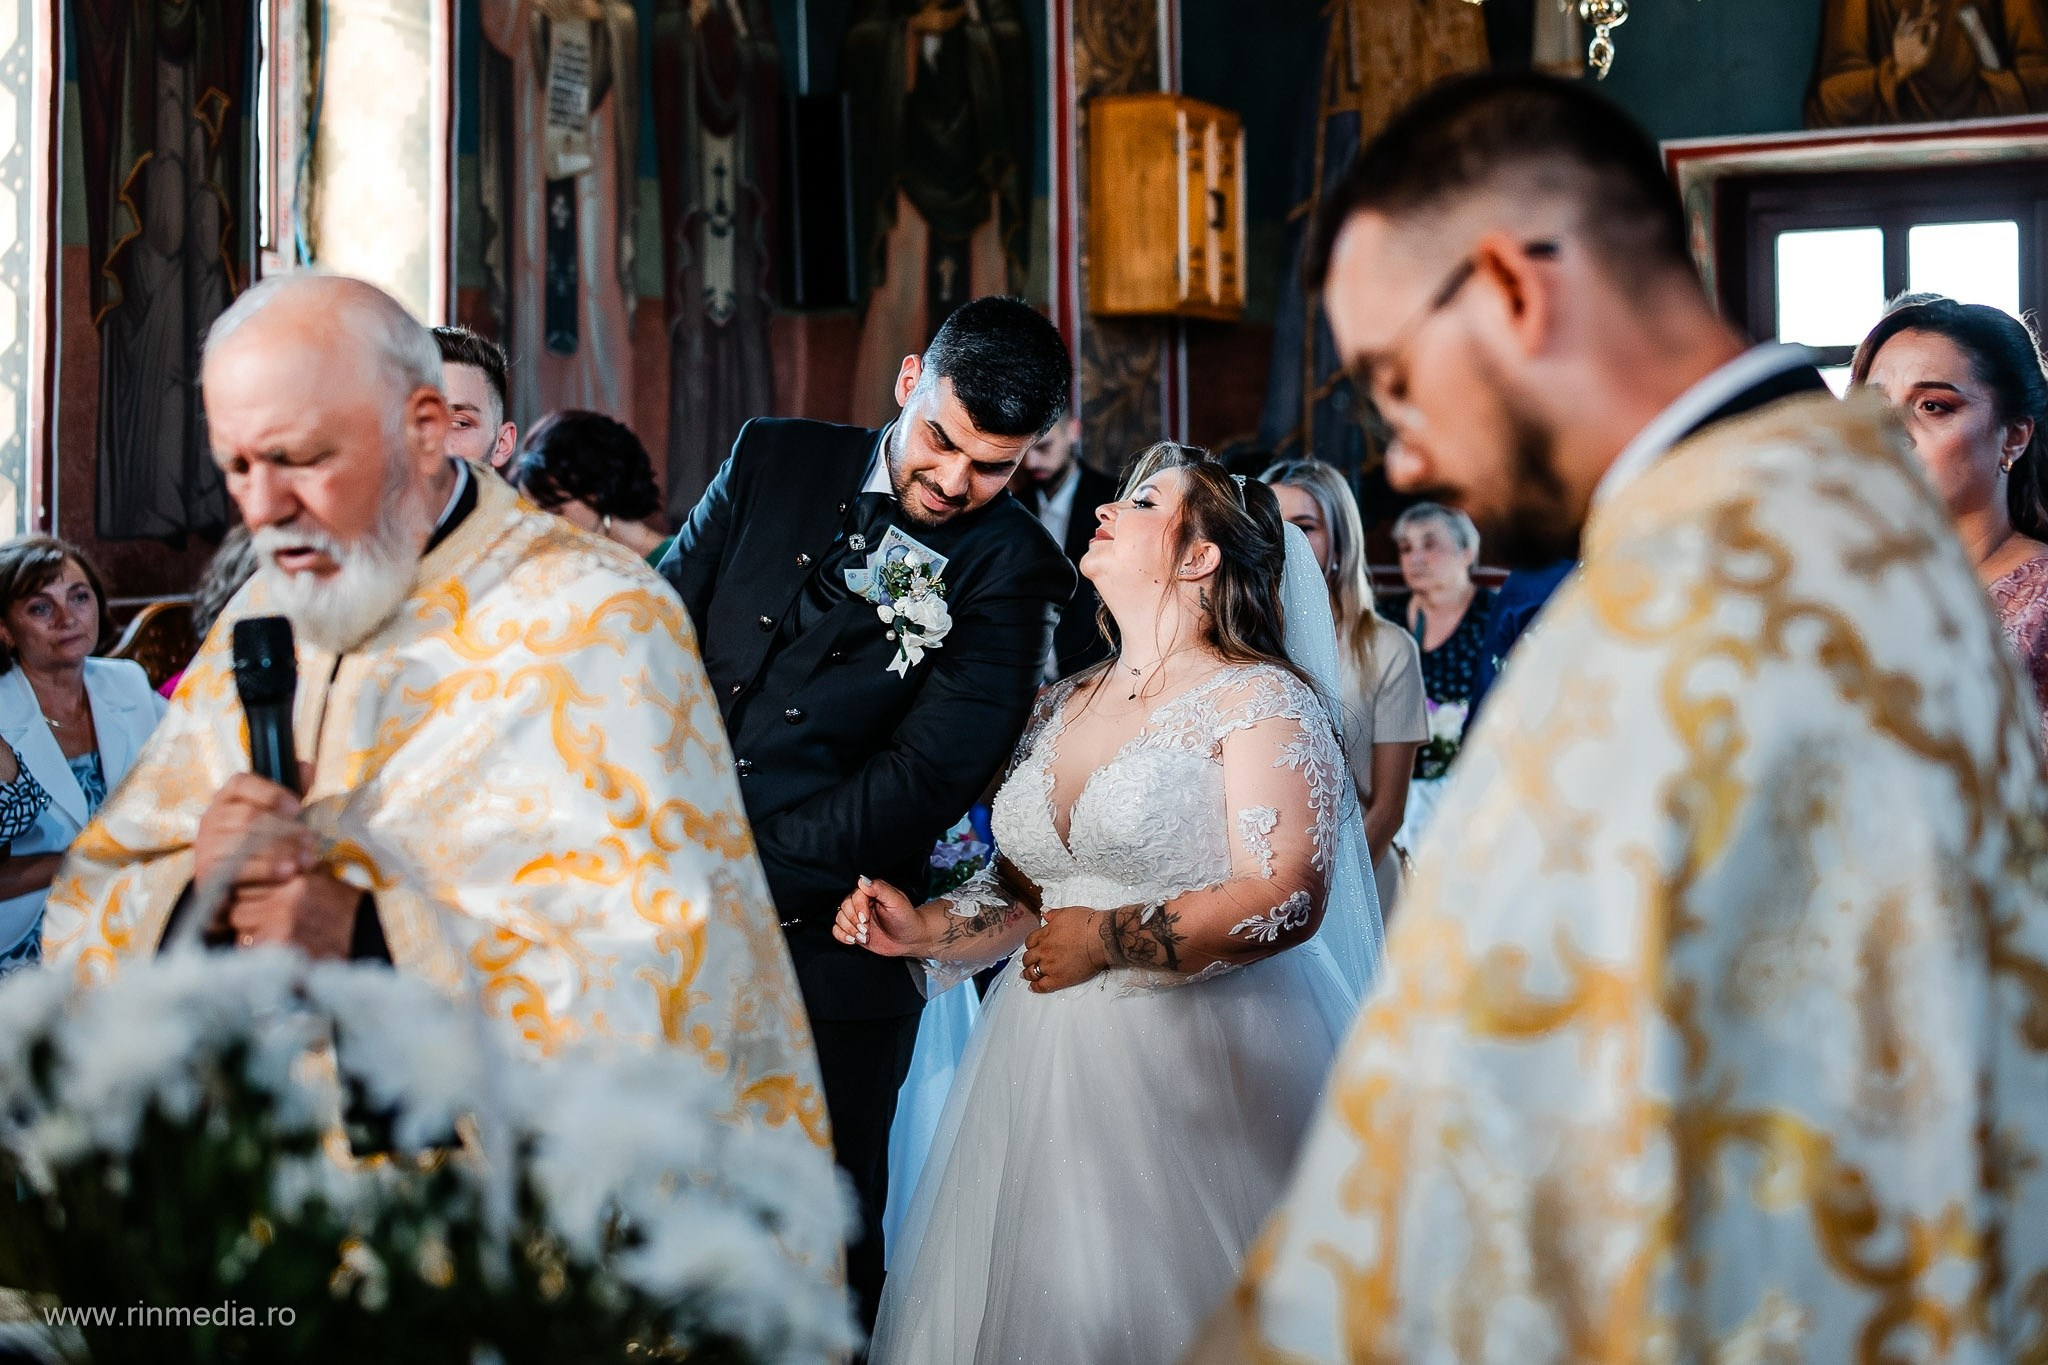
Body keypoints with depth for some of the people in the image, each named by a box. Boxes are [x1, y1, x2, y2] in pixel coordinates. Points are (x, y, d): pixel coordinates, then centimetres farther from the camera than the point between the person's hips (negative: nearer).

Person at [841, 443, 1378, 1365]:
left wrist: (1112, 942, -17)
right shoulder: (1061, 707, 14)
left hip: (1195, 1064, -6)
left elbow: (1286, 901, -16)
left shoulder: (1261, 701, -7)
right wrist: (929, 930, 2)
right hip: (1047, 1063, 6)